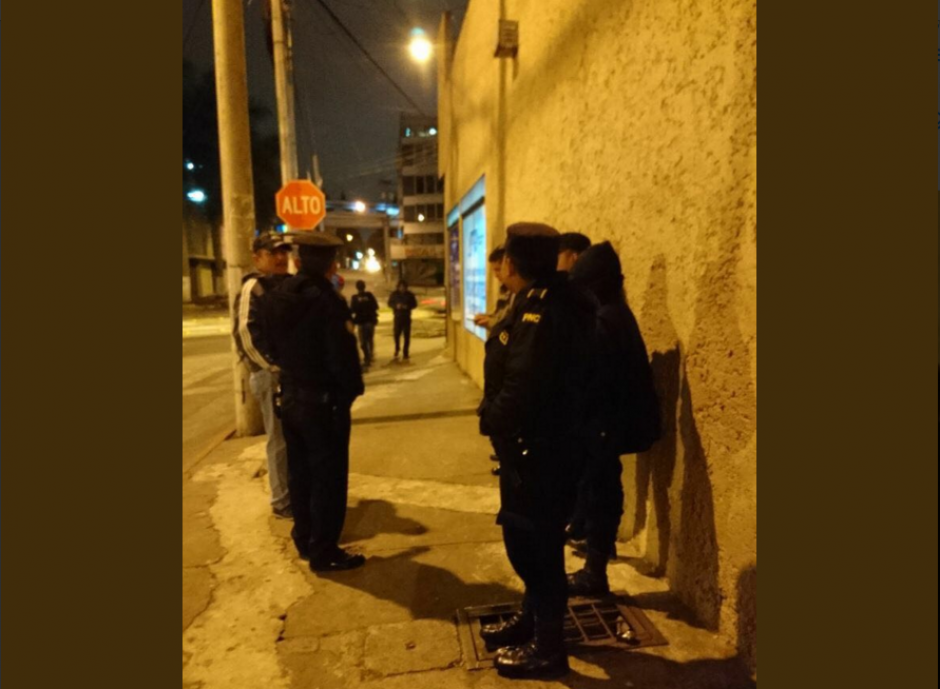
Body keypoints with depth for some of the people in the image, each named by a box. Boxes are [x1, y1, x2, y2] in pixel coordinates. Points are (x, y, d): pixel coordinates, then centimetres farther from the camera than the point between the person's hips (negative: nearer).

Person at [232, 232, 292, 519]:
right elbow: (246, 333, -21)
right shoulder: (254, 287, -11)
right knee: (280, 440, 2)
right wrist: (274, 366, -18)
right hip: (272, 375, -8)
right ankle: (283, 502, 17)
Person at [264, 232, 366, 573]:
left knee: (300, 472, 20)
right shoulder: (327, 300, -21)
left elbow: (273, 345, 11)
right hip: (324, 401, -8)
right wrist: (352, 390, -6)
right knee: (328, 477, 5)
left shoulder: (278, 296, 3)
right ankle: (324, 552, 16)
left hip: (290, 397, 8)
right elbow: (343, 356, -21)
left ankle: (304, 539, 35)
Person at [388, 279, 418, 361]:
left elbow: (414, 304, 3)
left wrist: (408, 306, -17)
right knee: (396, 334, -1)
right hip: (397, 317, 0)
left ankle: (405, 354, 6)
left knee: (407, 336, -2)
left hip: (407, 317, 0)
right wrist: (396, 306, -17)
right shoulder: (394, 294, -2)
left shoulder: (410, 294, -2)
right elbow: (390, 303, 3)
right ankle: (397, 349, 28)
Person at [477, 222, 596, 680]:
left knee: (536, 545, 7)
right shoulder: (539, 303, 9)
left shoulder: (545, 312, -24)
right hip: (531, 445, 10)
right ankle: (531, 618, 44)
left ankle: (547, 649, 28)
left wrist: (490, 421, -16)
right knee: (526, 539, 23)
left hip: (539, 449, -10)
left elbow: (522, 389, -28)